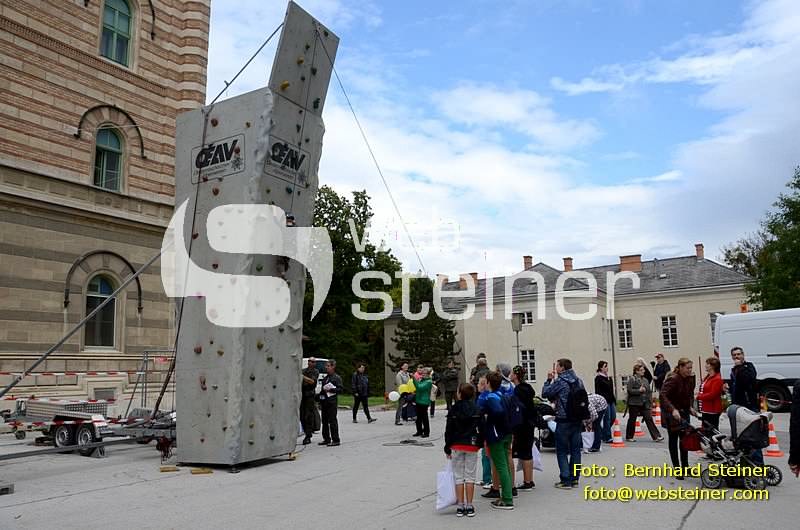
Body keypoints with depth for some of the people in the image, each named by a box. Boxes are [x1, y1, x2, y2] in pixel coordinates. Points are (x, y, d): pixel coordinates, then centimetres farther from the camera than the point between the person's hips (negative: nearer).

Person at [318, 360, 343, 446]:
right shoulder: (326, 378, 18)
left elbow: (340, 389, -11)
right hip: (324, 402, 8)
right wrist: (320, 400, 17)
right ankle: (326, 439, 21)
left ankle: (335, 440, -2)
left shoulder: (337, 378, -4)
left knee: (332, 421, -7)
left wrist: (330, 389, -17)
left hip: (332, 402, -8)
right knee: (324, 421, 11)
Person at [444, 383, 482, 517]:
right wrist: (480, 444, 11)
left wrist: (447, 448, 3)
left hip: (456, 446, -1)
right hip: (472, 446, 1)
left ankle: (460, 507, 8)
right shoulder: (477, 410, -2)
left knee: (459, 476, 7)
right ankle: (469, 507, 7)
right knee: (470, 476, 7)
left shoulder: (453, 409, -6)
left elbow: (449, 430, -4)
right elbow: (481, 429, 0)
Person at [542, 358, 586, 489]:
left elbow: (545, 394, -8)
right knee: (575, 449, 11)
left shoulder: (560, 382, -12)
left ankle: (566, 480, 0)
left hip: (564, 420, -6)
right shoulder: (578, 380, 8)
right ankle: (574, 478, 15)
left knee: (562, 451, 2)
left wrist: (549, 380, 3)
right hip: (577, 419, 6)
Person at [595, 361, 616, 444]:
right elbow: (597, 391, -13)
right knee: (607, 419, -5)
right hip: (604, 401, -8)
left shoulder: (608, 377, 16)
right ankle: (607, 438, 2)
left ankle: (602, 433, 23)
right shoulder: (598, 378, -9)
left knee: (613, 417, 8)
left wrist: (614, 399, 17)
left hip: (611, 400, 8)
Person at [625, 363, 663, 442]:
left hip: (644, 404, 6)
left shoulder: (645, 380, 13)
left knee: (649, 419, 0)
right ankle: (629, 437, 16)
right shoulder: (632, 379, -9)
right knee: (632, 420, 5)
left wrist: (650, 402, 11)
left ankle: (656, 436, 1)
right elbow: (629, 390, -17)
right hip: (634, 403, -6)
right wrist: (639, 390, -21)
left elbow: (649, 392, 17)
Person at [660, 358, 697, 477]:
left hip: (683, 411, 6)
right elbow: (663, 395, -30)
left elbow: (689, 394, 14)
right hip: (671, 412, -6)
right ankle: (676, 468, 9)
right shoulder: (673, 379, -22)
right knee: (673, 439, 2)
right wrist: (673, 410, -39)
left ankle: (685, 466, 19)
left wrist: (690, 407, -1)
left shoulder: (690, 379, 0)